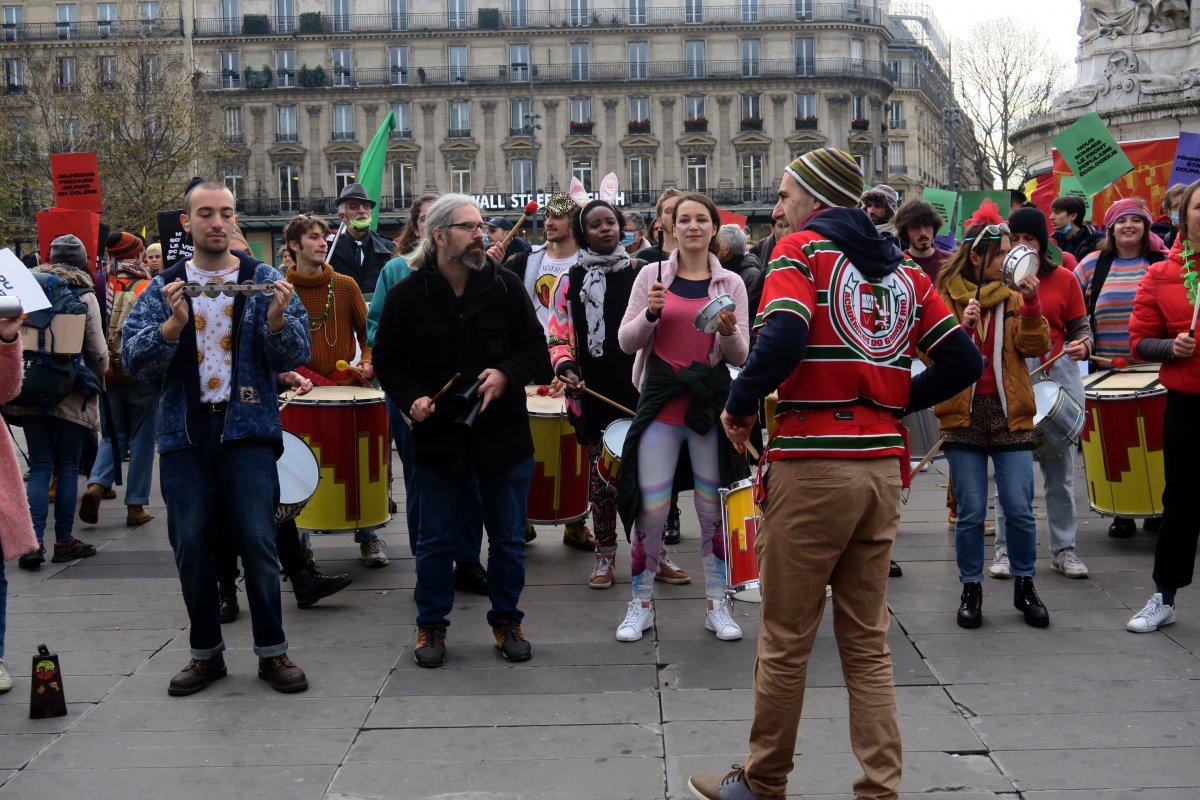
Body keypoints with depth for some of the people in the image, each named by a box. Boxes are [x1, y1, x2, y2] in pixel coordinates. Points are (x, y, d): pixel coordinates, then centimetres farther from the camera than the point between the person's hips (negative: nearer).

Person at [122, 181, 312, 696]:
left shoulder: (265, 282, 5)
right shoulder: (162, 289, 7)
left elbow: (295, 356, -2)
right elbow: (134, 360, -3)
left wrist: (277, 319, -21)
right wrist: (173, 323, -19)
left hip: (247, 430, -2)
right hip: (184, 436, 2)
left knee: (257, 542, -3)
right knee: (191, 547, 7)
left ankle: (272, 652, 10)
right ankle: (206, 653, 21)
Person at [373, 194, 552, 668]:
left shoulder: (505, 286, -1)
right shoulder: (407, 295, -3)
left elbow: (535, 348, 4)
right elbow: (387, 359, 6)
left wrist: (506, 374, -15)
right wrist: (410, 398, -10)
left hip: (504, 435, 1)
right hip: (438, 435, -1)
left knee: (509, 539, 10)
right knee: (436, 539, 9)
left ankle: (506, 621, 27)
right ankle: (431, 625, 26)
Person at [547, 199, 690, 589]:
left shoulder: (641, 273, 7)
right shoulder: (571, 281, 6)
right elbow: (558, 336, 6)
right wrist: (565, 366, -13)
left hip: (640, 391, 1)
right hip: (595, 395, 0)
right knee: (601, 475, 5)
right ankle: (605, 554, 17)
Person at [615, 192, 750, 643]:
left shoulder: (730, 283, 4)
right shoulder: (653, 275, 4)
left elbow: (740, 356, 3)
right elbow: (626, 341, 2)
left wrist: (728, 331, -18)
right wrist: (651, 314, -16)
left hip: (711, 399, 1)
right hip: (661, 399, 0)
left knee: (715, 507, 6)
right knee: (650, 509, 0)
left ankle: (717, 605, 19)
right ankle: (641, 604, 17)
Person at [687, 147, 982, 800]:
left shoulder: (802, 249, -3)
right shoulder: (903, 270, 14)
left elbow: (782, 340, -20)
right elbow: (963, 362, 11)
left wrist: (739, 406, -6)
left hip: (813, 467, -6)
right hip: (882, 466, 6)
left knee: (785, 640, 6)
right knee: (868, 642, 13)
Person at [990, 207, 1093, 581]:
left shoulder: (1064, 279, 5)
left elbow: (1081, 326, 8)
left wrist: (1083, 345, -14)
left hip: (1058, 377, 1)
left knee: (1060, 468, 6)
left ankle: (1063, 548, 16)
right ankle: (1006, 548, 10)